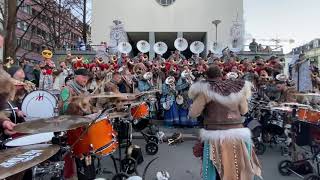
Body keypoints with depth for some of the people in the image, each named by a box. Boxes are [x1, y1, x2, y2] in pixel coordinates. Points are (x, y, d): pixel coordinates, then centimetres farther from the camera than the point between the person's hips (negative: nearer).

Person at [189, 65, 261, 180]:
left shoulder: (206, 90, -8)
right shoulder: (239, 88, 4)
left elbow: (192, 114, -7)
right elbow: (244, 111, 15)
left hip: (216, 136, -4)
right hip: (238, 134, 4)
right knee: (239, 170, 22)